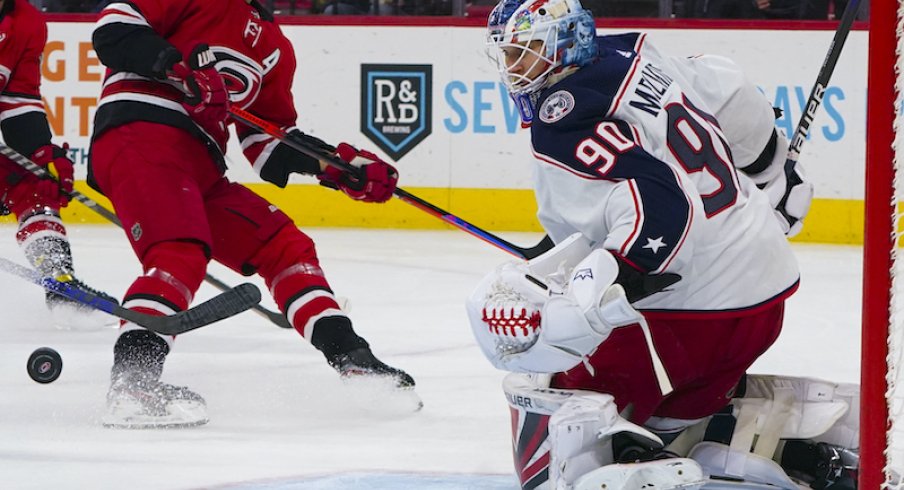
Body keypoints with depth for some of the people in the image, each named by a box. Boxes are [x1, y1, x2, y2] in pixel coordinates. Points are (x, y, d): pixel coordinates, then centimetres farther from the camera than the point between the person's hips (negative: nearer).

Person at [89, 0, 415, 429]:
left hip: (199, 166, 9)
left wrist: (339, 166, 10)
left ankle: (351, 360, 11)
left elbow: (270, 141, 24)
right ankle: (132, 381, -37)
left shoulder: (273, 47, 25)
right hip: (139, 137, -9)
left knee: (281, 244, 7)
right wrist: (178, 68, -22)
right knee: (182, 251, -27)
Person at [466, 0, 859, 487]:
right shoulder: (634, 57, 7)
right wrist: (773, 170, 37)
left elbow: (657, 209, -29)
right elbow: (731, 94, 19)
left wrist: (578, 302, -35)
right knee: (675, 409, 32)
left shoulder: (565, 119, -18)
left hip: (695, 311, -9)